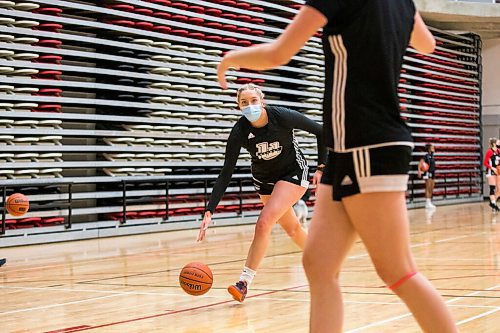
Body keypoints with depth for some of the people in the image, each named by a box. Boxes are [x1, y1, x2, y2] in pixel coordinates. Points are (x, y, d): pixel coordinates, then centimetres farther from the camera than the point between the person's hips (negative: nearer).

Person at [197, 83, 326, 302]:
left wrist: (322, 168, -11)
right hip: (264, 179, 4)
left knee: (264, 223, -22)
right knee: (292, 229, 17)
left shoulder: (283, 117, -25)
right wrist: (209, 212, -27)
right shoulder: (240, 131, -20)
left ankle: (244, 282, -18)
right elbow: (225, 174, -19)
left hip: (293, 173, -4)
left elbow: (320, 132, -10)